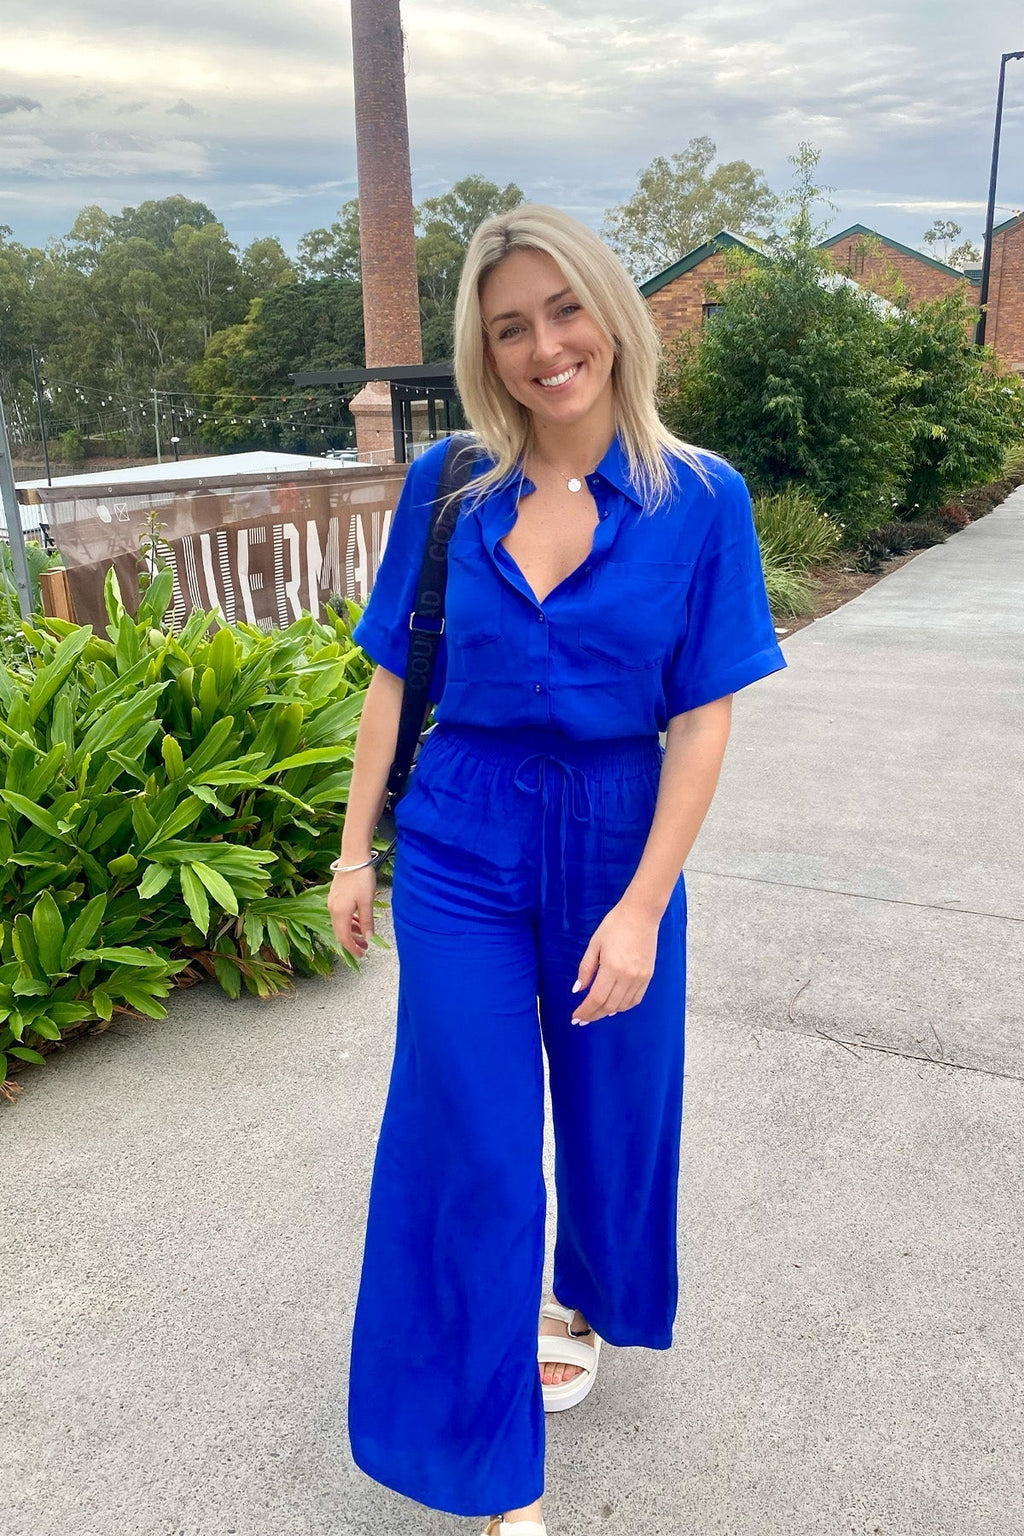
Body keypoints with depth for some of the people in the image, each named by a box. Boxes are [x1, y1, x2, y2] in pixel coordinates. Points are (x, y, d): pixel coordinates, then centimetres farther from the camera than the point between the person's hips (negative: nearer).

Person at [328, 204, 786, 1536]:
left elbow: (702, 720, -9)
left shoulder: (699, 499, -8)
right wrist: (356, 849, 4)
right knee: (471, 1139, 7)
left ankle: (588, 1300, 53)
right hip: (462, 848, 1)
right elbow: (393, 676, 3)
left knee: (609, 1104, 17)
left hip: (617, 843, 0)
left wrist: (641, 908, -14)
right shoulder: (447, 486, -3)